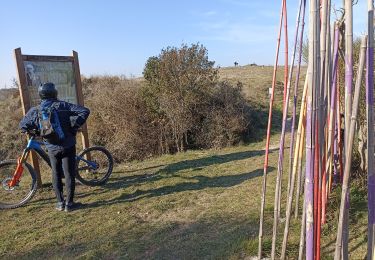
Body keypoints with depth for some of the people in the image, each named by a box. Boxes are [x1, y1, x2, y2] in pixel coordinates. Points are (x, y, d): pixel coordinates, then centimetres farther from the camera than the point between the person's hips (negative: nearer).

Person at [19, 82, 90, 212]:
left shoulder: (35, 111, 1)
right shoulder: (62, 105, -7)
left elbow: (23, 125, 14)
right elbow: (84, 111, -13)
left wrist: (35, 132, 27)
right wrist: (74, 127, -8)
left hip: (52, 148, 2)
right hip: (68, 146, -2)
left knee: (56, 175, 15)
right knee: (69, 174, 5)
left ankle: (60, 203, 20)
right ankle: (69, 203, 11)